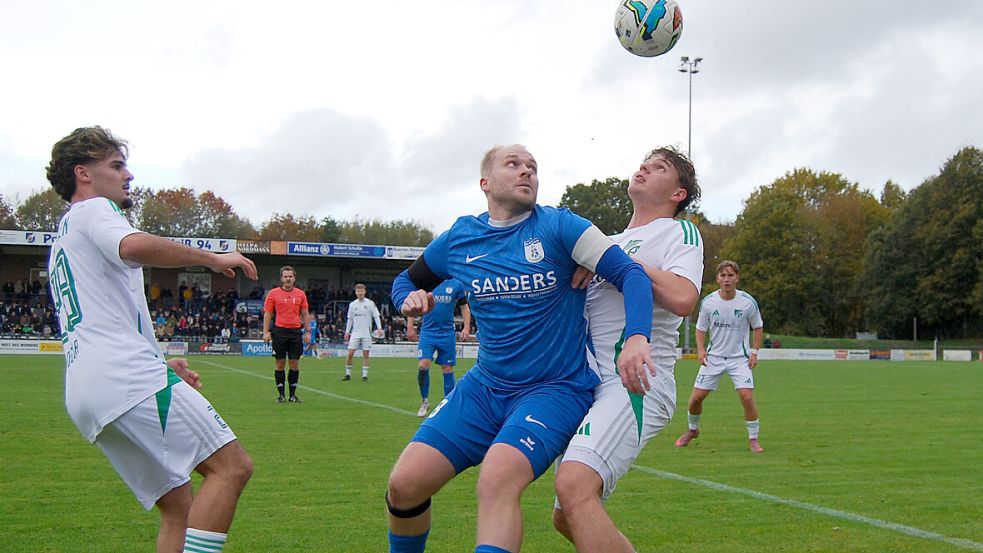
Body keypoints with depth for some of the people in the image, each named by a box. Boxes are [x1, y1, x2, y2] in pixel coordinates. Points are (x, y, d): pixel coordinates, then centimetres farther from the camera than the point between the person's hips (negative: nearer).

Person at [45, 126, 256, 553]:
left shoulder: (62, 242, 34)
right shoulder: (93, 210, 4)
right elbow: (134, 246, -21)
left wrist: (160, 365, 29)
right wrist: (213, 258, -11)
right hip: (124, 374, -10)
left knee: (179, 508, 8)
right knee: (231, 466, -15)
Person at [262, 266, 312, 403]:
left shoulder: (300, 294, 8)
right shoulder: (273, 293, 2)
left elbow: (305, 314, 12)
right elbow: (267, 313, 4)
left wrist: (308, 331, 5)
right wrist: (266, 332, -4)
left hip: (296, 331, 2)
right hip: (279, 332, -2)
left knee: (294, 364, 2)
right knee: (280, 363, 1)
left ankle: (293, 394, 10)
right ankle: (281, 394, 9)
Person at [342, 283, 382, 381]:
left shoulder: (370, 303, 0)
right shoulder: (352, 304, 8)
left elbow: (376, 316, -2)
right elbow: (350, 319, 15)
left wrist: (379, 328, -13)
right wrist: (347, 332, 11)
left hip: (366, 333, -2)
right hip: (355, 333, 2)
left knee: (365, 354, 0)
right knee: (350, 354, -5)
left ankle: (365, 375, 6)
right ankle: (348, 374, 5)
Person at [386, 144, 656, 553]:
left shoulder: (558, 227, -7)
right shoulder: (458, 239, 5)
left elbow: (630, 273, -15)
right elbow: (406, 281, 21)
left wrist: (636, 338, -32)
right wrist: (410, 300, -3)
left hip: (556, 389, -4)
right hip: (483, 387, 5)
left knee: (497, 480, -31)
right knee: (404, 484, -4)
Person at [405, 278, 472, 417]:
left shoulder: (457, 285, 0)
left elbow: (464, 307, 9)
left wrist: (466, 328, -1)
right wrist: (410, 327, 1)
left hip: (447, 333, 0)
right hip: (427, 331, 0)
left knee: (448, 369, 3)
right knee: (423, 366, -12)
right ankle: (425, 401, 6)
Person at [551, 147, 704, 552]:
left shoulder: (679, 232, 2)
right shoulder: (610, 242, 25)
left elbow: (682, 299, -19)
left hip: (637, 382, -9)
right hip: (592, 383, 9)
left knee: (575, 485, -32)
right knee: (566, 518, 11)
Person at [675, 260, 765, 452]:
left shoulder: (748, 302, -9)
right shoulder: (708, 302, -6)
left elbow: (758, 327, 5)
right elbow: (701, 328, 6)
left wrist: (754, 352, -3)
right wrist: (701, 350, -9)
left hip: (739, 358, -1)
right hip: (713, 356, 2)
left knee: (747, 397, -17)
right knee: (696, 396, -1)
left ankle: (753, 438, 1)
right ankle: (692, 430, 28)